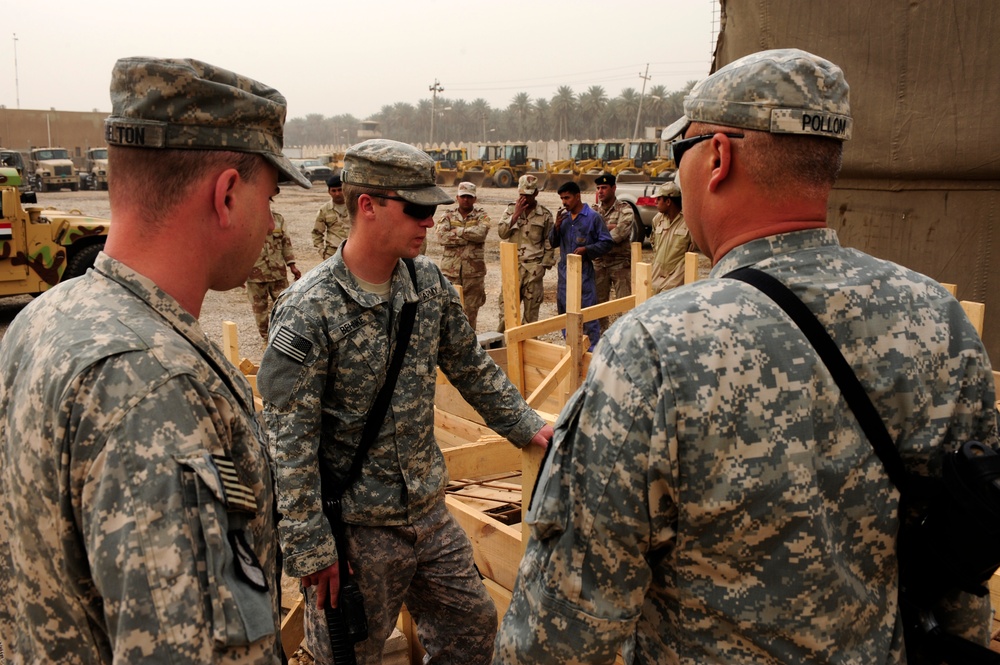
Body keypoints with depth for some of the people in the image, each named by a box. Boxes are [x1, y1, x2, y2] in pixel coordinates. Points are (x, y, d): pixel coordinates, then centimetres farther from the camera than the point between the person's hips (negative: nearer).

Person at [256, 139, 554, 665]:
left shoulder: (429, 282, -1)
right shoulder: (309, 310, -20)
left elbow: (471, 367, 13)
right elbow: (289, 442, -18)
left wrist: (526, 427, 13)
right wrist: (309, 550, -17)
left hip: (430, 512, 6)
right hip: (355, 528, -6)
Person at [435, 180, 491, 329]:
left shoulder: (481, 215, 4)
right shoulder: (448, 215, 5)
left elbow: (481, 232, -17)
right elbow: (442, 236, -12)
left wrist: (457, 231, -11)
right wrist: (470, 237, -13)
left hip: (473, 269, 0)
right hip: (451, 269, 0)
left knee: (471, 307, 8)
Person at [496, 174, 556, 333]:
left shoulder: (545, 214, 1)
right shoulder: (511, 209, 6)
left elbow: (549, 243, 4)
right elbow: (501, 232, -5)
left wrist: (544, 265, -1)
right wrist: (516, 214, -12)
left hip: (534, 266, -1)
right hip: (513, 264, 1)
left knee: (531, 306, 5)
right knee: (506, 302, -1)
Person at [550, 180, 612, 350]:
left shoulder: (593, 217, -7)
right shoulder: (563, 217, 8)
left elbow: (607, 242, -6)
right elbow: (553, 243, 13)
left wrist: (586, 249, -18)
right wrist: (556, 226, -5)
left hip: (583, 271, -6)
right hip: (564, 271, 6)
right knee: (564, 311, 14)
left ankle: (593, 350, 5)